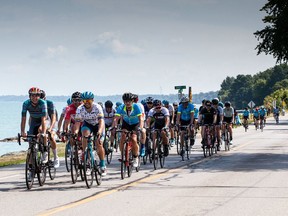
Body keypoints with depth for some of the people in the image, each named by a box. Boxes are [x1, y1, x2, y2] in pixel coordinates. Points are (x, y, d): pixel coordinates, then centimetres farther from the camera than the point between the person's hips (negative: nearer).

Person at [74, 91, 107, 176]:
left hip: (97, 125, -1)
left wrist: (99, 131, -58)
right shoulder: (80, 109, -24)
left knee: (99, 144, -12)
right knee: (85, 133, -33)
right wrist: (76, 131, -48)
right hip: (87, 124, 2)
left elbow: (101, 121, -40)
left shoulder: (97, 107, -31)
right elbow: (77, 121, -28)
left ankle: (102, 165, 6)